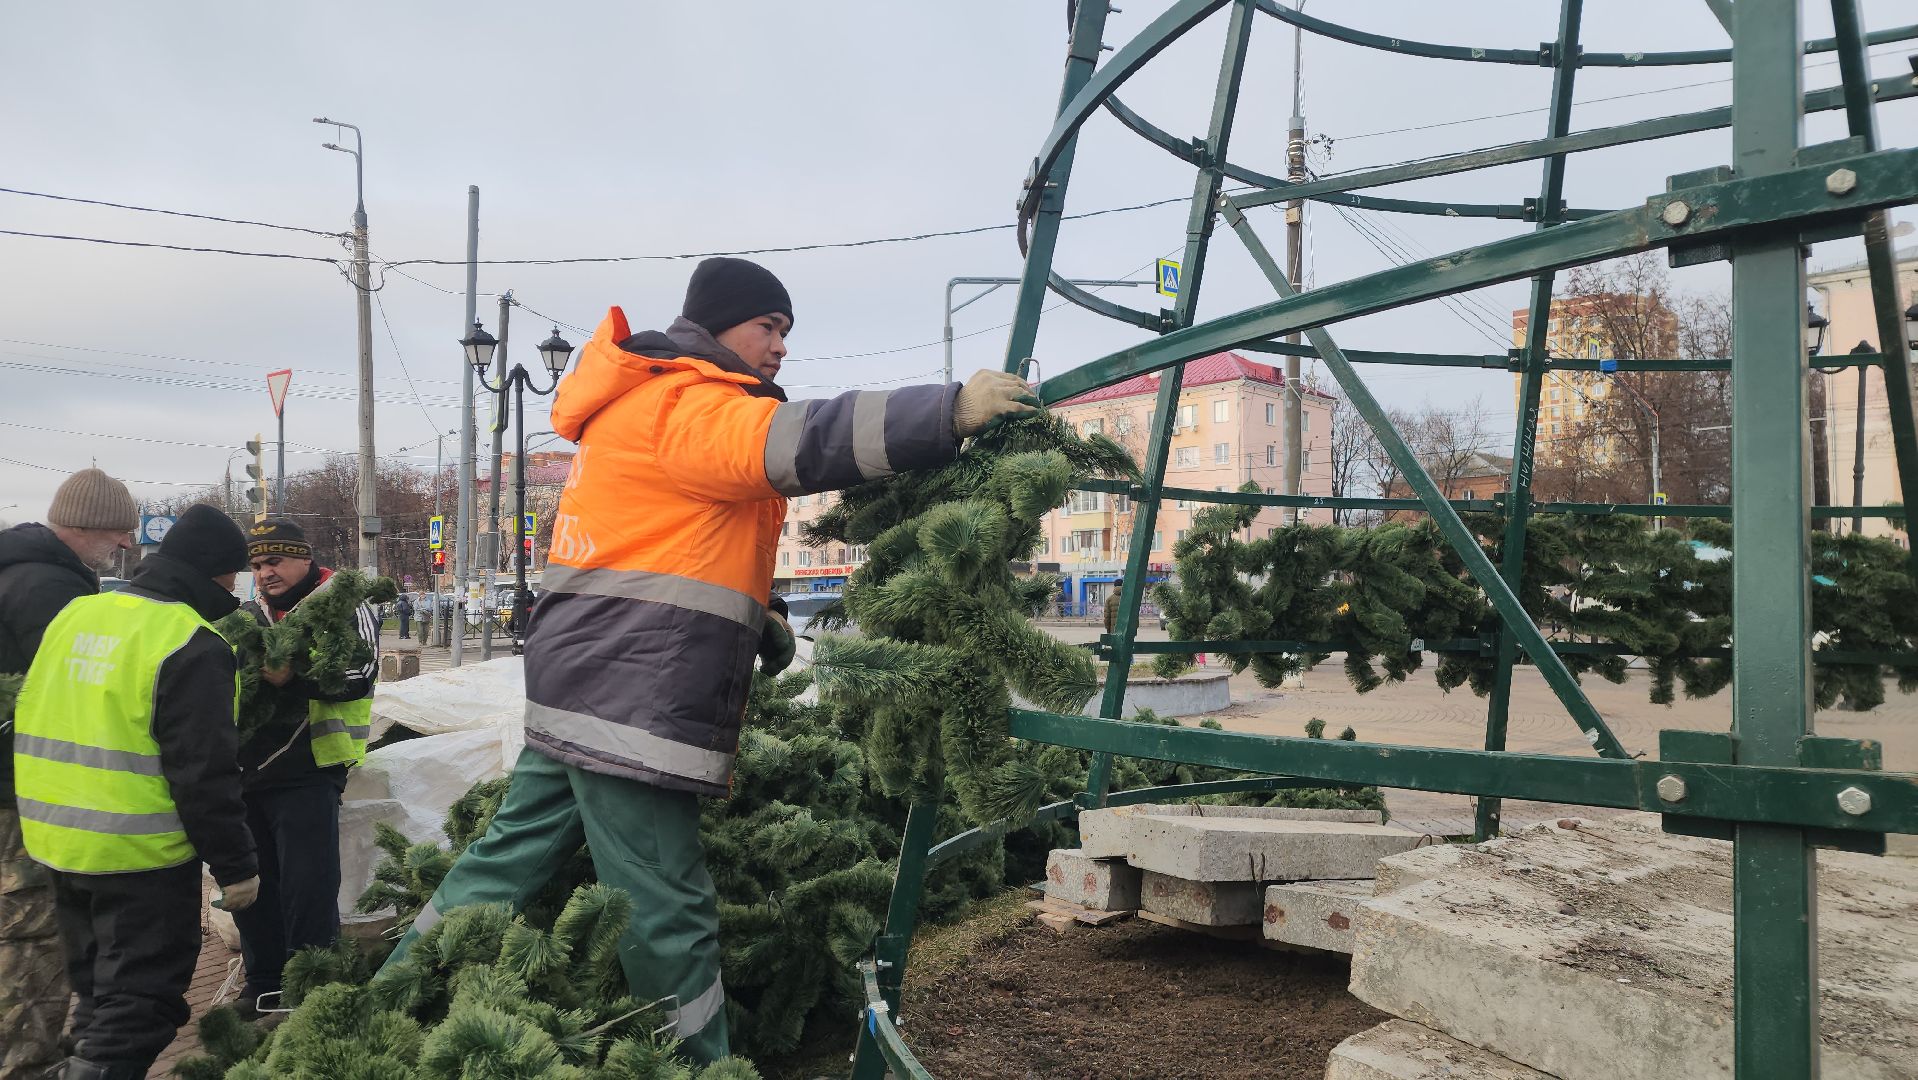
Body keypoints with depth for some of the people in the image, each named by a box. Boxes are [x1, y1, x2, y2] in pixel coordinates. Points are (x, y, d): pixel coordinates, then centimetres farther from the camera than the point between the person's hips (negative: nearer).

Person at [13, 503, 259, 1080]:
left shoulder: (74, 615, 8)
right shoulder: (194, 644, -17)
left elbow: (35, 722, 18)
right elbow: (204, 772, -19)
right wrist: (236, 865, -12)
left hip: (57, 841, 8)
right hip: (142, 857, -8)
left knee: (98, 988, 22)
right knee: (140, 998, 2)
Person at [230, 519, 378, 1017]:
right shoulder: (250, 615, 17)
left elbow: (360, 672, -18)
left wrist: (293, 675, -31)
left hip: (306, 774, -7)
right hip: (246, 771, 7)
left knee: (308, 889, -6)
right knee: (250, 884, 15)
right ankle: (263, 984, 29)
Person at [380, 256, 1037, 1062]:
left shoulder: (649, 404, 22)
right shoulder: (687, 405, -12)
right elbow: (798, 441, -30)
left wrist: (758, 620, 11)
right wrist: (951, 411, -35)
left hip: (584, 686, 11)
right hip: (634, 702, -11)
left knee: (514, 853, 17)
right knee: (666, 905, -1)